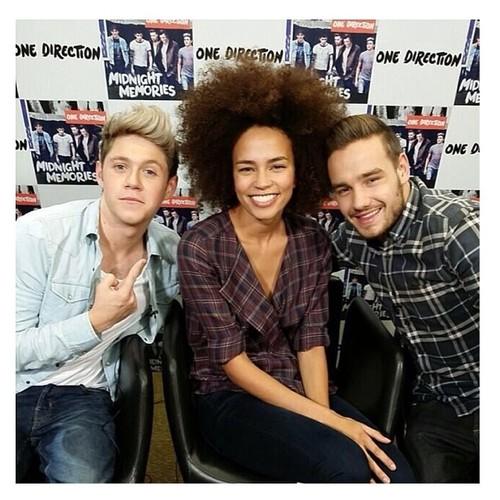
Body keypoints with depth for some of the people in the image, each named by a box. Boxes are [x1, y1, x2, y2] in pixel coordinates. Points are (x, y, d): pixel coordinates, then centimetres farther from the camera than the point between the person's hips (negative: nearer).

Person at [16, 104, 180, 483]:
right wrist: (95, 322, -21)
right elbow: (15, 350, -11)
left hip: (82, 397, 2)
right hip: (17, 388, -1)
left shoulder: (173, 256, -6)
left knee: (83, 480, -24)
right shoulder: (38, 234, -16)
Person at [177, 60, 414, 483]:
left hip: (302, 391, 4)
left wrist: (324, 409, -18)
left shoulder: (313, 241, -3)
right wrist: (326, 420, -20)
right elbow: (231, 360, -16)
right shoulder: (200, 246, -16)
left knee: (397, 474, -18)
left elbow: (312, 341, -1)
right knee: (347, 467, -26)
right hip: (231, 399, -3)